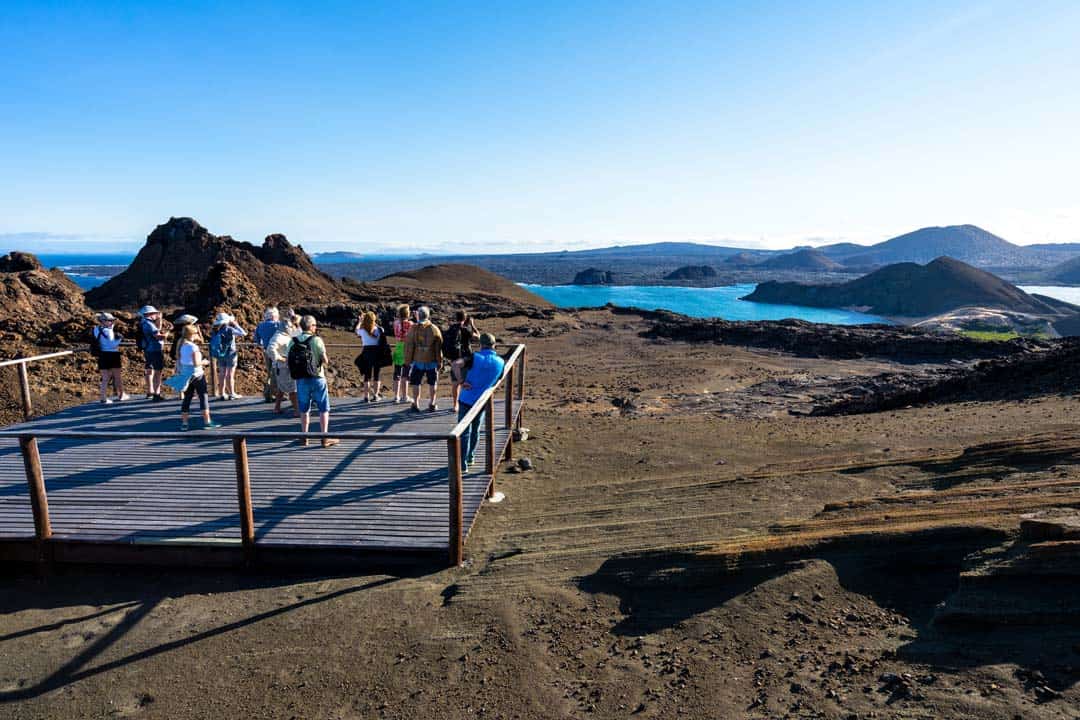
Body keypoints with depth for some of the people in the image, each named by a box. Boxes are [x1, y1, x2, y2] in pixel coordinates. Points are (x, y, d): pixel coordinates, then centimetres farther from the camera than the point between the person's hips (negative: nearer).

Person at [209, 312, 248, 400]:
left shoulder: (216, 331, 3)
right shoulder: (229, 329, -14)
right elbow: (243, 333, -10)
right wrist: (235, 325, 0)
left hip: (220, 355, 6)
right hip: (230, 354, -6)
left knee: (222, 374, 10)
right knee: (230, 375, -1)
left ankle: (223, 394, 14)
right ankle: (232, 394, 3)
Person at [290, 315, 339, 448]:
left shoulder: (293, 342, 2)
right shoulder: (316, 340, -11)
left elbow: (290, 361, 2)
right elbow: (324, 360, -12)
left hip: (300, 379, 4)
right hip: (317, 378, -4)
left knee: (304, 409, 15)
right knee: (324, 408, 5)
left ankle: (304, 437, 21)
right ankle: (325, 438, 5)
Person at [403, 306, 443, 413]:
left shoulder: (413, 329, -5)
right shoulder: (434, 329, -3)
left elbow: (409, 346, -4)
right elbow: (439, 348, -2)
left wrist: (408, 360, 5)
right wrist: (439, 361, 5)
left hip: (417, 361, -1)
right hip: (432, 361, 1)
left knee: (415, 383, 9)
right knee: (432, 383, 12)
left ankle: (415, 405, 9)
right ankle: (432, 405, 15)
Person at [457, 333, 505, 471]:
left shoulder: (475, 357, -13)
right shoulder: (500, 362, -2)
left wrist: (461, 383, -20)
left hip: (467, 399, -4)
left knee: (464, 432, 2)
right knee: (475, 430, 21)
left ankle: (463, 463, 3)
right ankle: (470, 457, 34)